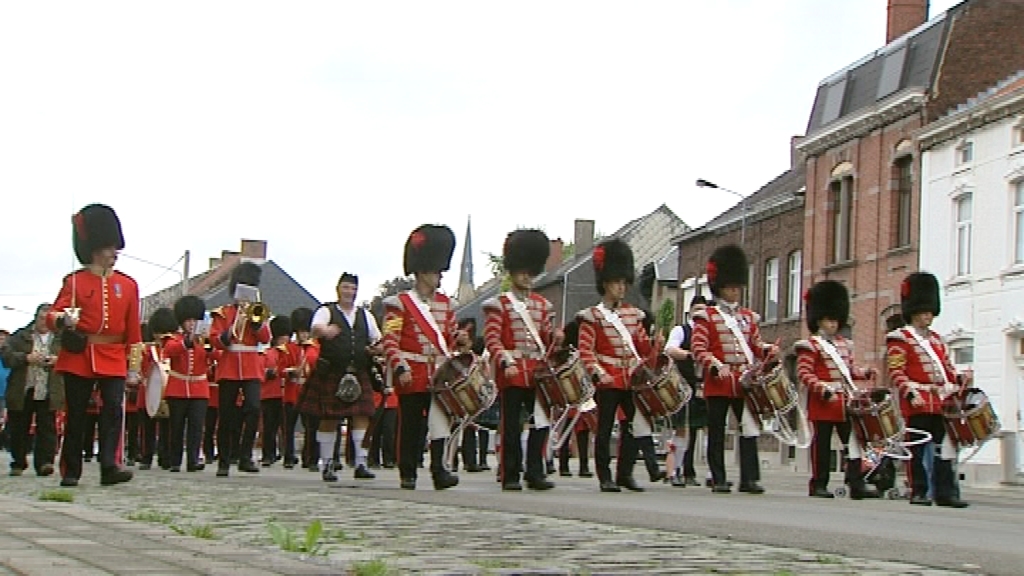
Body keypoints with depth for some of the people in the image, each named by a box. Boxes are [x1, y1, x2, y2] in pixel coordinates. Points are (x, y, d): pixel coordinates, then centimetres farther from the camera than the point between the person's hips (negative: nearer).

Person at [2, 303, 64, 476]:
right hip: (22, 392, 1)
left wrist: (59, 360, -15)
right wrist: (26, 358, -16)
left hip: (49, 393, -1)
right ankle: (18, 463, 17)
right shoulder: (20, 336, 8)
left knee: (47, 429, -6)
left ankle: (44, 463, -7)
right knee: (18, 429, 6)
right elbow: (6, 355, -1)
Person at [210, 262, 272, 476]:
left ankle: (245, 457, -12)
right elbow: (214, 339, -2)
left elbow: (266, 338, 0)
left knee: (253, 408, -17)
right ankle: (223, 461, 10)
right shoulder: (223, 313, 9)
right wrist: (226, 336, -20)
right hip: (228, 368, -1)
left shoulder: (257, 312, 13)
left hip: (252, 369, 1)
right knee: (226, 416, 2)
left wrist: (255, 319, -11)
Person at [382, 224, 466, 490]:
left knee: (440, 420, -7)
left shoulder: (444, 303, 14)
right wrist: (400, 367, -19)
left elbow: (450, 334, 22)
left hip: (440, 373, 4)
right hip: (413, 375, -4)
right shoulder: (400, 303, -3)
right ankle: (408, 474, 11)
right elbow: (390, 340, -7)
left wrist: (458, 338, -2)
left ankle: (439, 469, -9)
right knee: (411, 425, 3)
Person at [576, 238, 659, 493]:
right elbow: (585, 350, -7)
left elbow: (642, 346, 18)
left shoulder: (633, 314, 15)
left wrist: (655, 344, -3)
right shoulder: (592, 316, -2)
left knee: (635, 424, 3)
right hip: (607, 381, -5)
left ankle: (625, 473, 13)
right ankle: (605, 477, 5)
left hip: (632, 379, 5)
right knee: (605, 428, -1)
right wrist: (597, 373, -19)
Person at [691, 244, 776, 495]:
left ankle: (749, 478, -3)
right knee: (717, 433, 2)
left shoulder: (748, 317, 17)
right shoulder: (706, 317, 2)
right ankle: (718, 480, 7)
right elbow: (698, 349, -6)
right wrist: (716, 365, -21)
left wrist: (768, 351, -3)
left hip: (745, 382, 4)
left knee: (750, 429, -4)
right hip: (718, 383, -4)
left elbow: (756, 346, 19)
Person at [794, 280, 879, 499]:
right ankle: (818, 485, 6)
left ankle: (856, 484, 2)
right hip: (823, 402, -6)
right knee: (822, 444, -1)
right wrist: (823, 389, -22)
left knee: (853, 441, 1)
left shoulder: (844, 345, 18)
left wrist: (865, 373, 2)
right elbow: (804, 373, -12)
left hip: (845, 401, 7)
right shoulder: (810, 346, -4)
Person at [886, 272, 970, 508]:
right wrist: (910, 392, -21)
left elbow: (947, 369, 23)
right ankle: (918, 492, 4)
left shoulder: (936, 339, 22)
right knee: (918, 448, -2)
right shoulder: (899, 339, 0)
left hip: (942, 401, 6)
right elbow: (896, 372, -8)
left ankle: (946, 493, 4)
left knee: (945, 446, 2)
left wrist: (960, 380, 2)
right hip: (918, 401, -6)